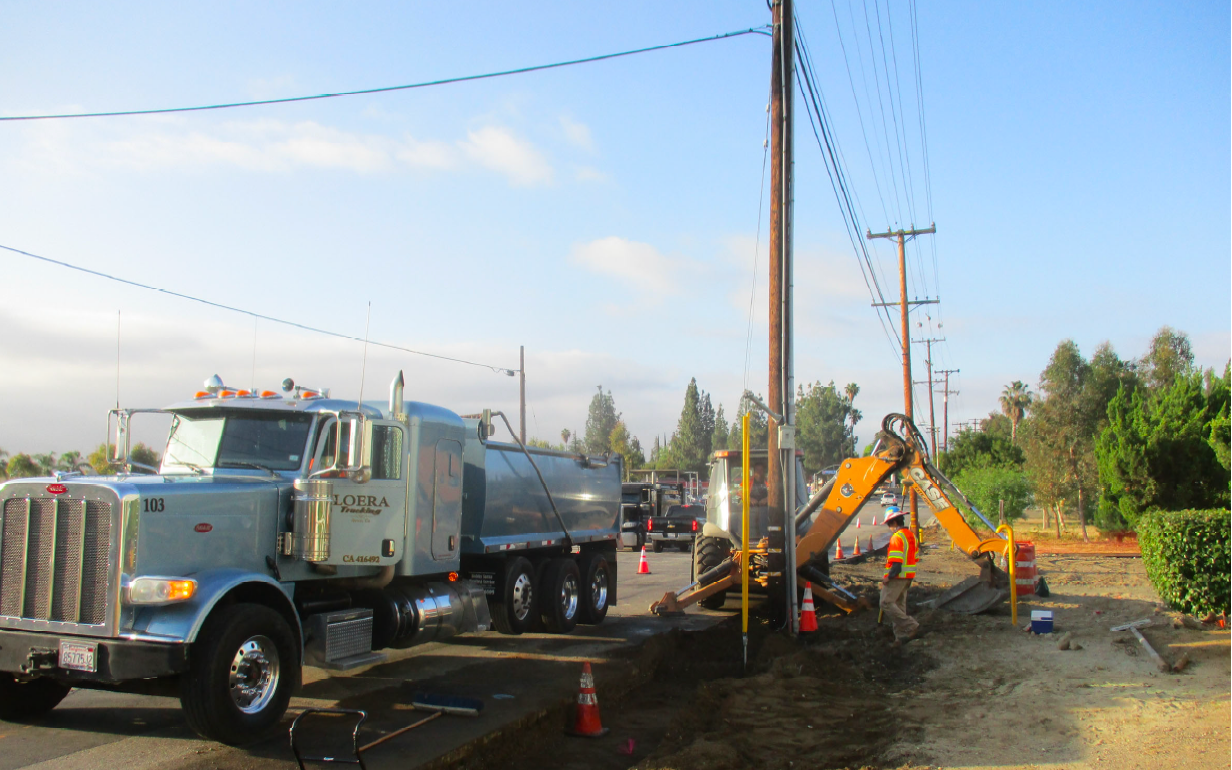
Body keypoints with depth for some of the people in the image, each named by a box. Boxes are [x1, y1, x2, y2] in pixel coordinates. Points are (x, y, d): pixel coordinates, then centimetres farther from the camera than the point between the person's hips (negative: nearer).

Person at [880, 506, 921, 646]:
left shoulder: (897, 537, -18)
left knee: (886, 603, -9)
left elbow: (897, 562, -23)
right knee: (899, 604, 13)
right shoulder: (911, 536, 12)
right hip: (908, 577, 10)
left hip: (897, 576, -10)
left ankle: (910, 626, -13)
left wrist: (888, 577, -17)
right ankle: (902, 636, 13)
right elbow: (915, 557, 18)